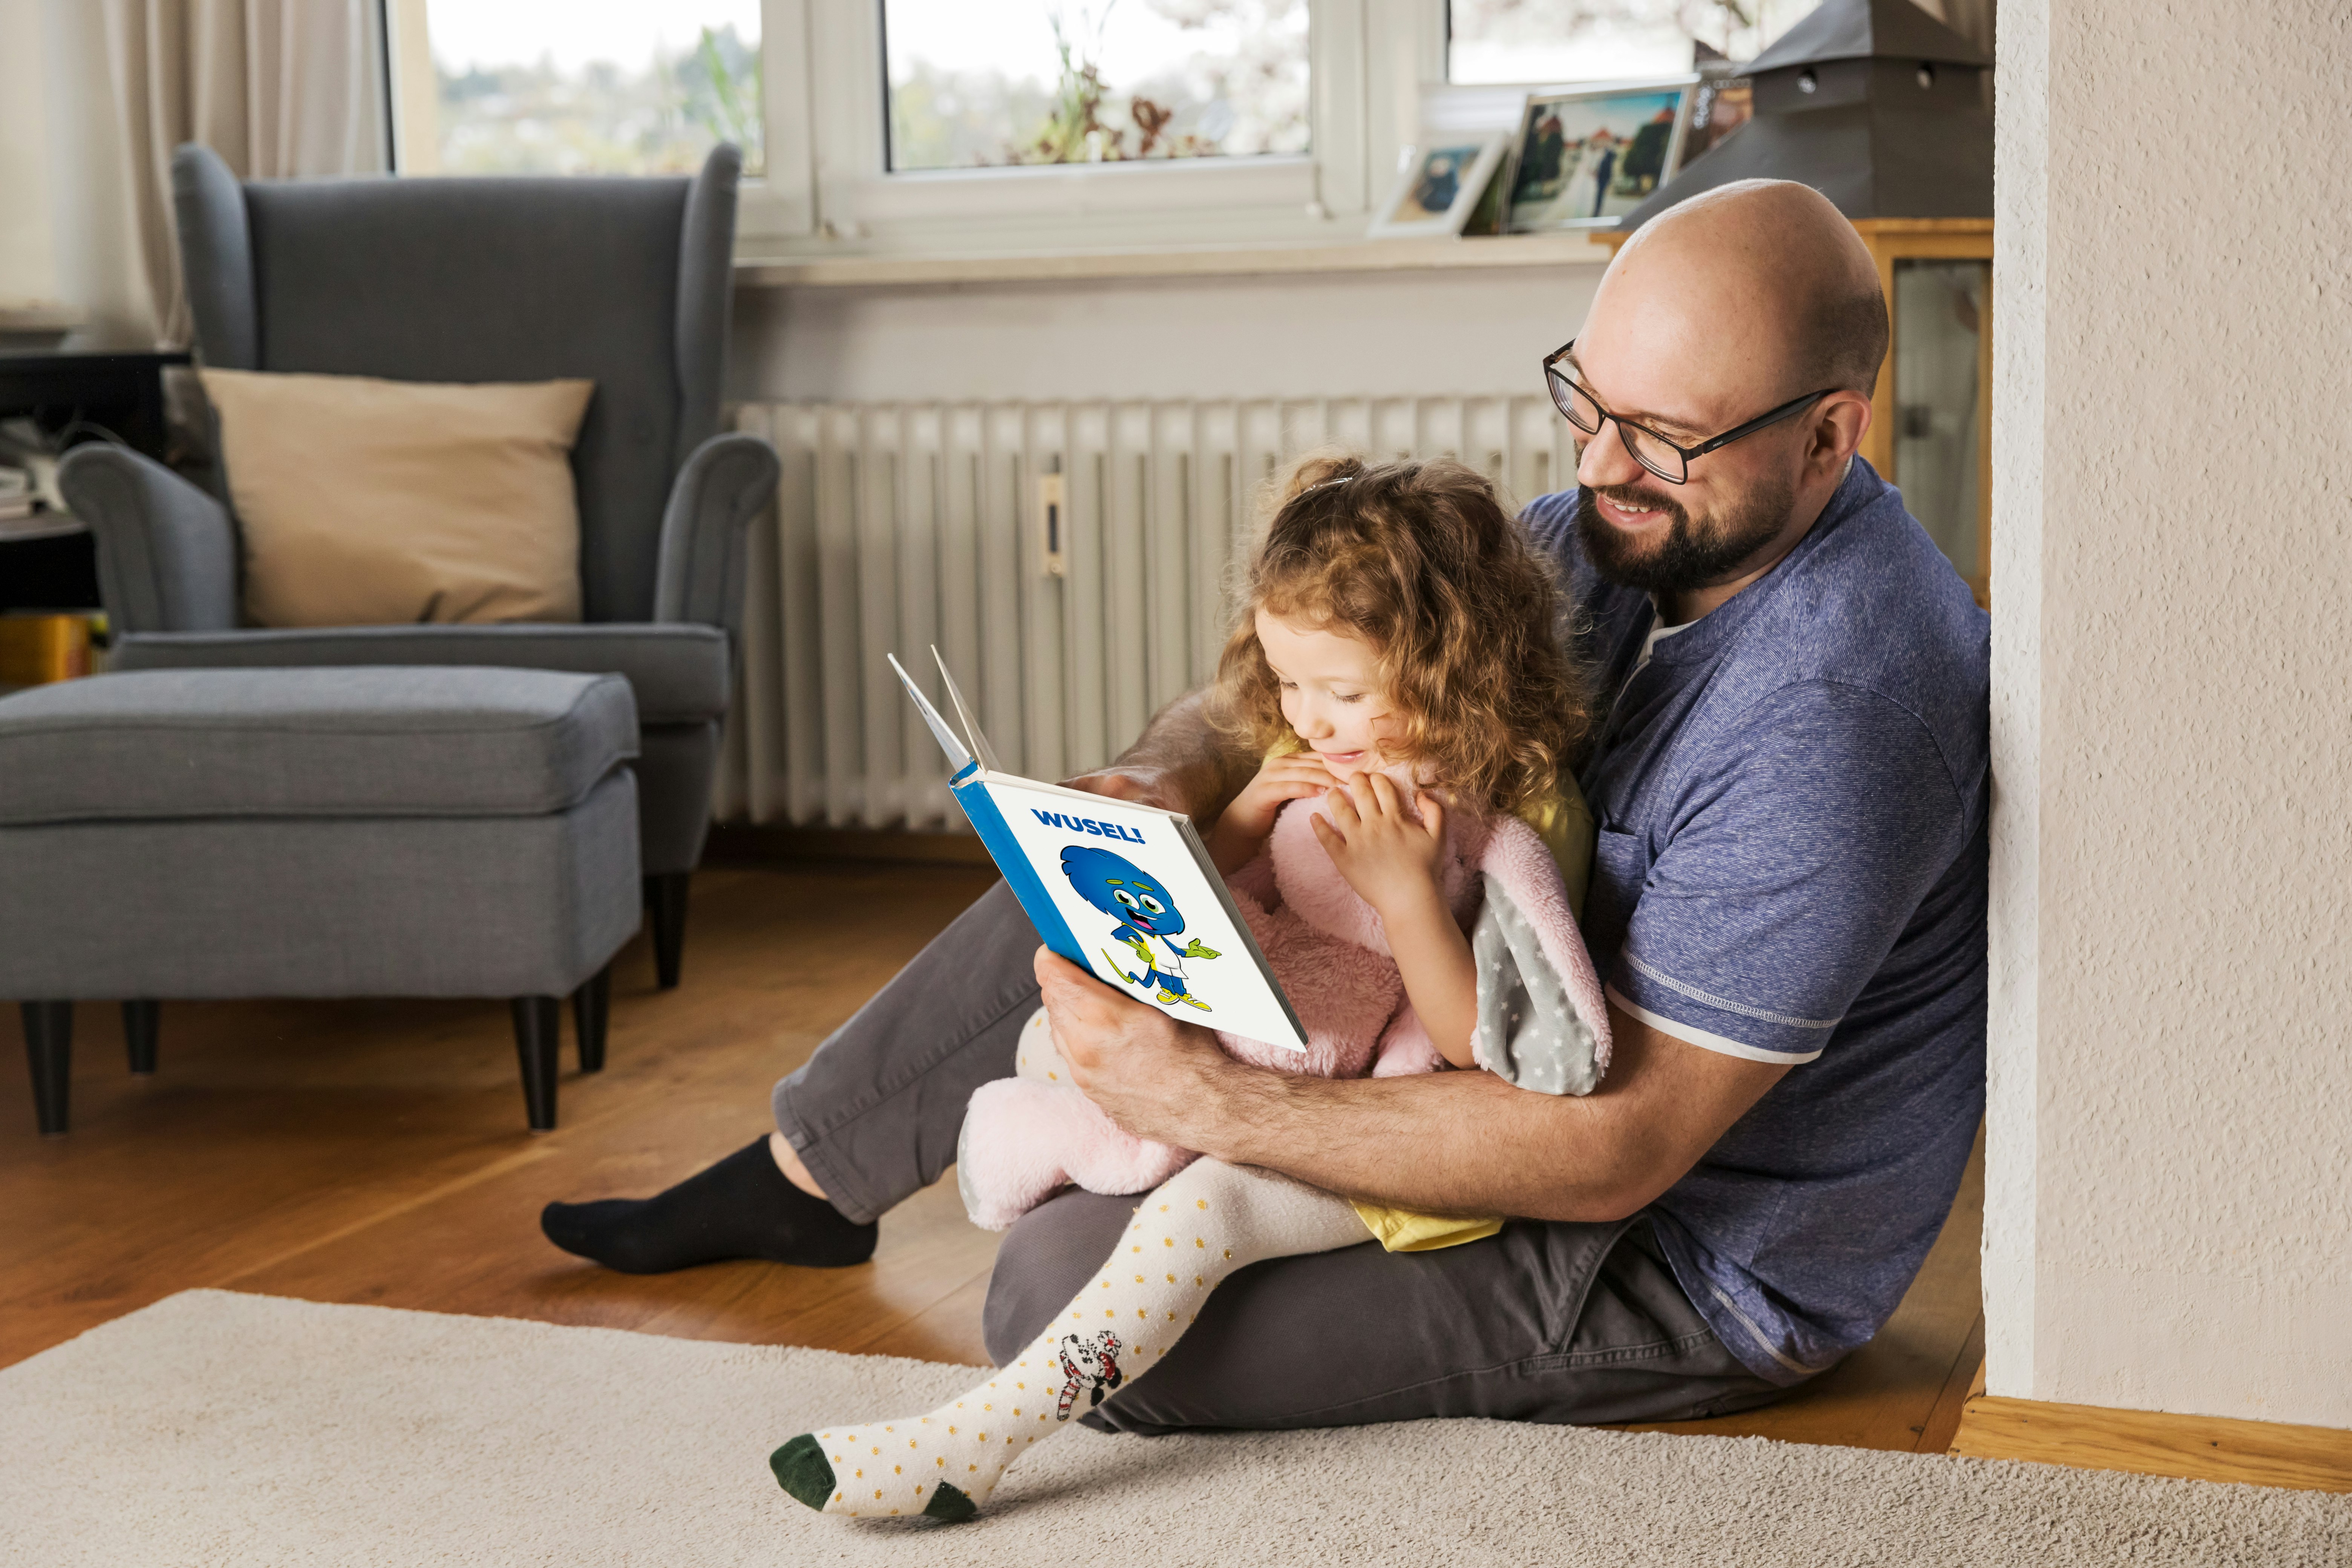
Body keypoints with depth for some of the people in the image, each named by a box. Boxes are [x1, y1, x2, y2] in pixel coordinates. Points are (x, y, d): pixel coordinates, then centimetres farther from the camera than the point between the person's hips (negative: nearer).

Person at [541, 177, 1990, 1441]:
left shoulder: (1826, 721, -33)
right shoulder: (1638, 525, -4)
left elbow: (1621, 1147, -33)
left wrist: (1209, 1101, -34)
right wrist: (1167, 776, -22)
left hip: (1698, 1265, -8)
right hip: (1556, 1028, 9)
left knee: (1067, 1293, -19)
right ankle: (804, 1182, 28)